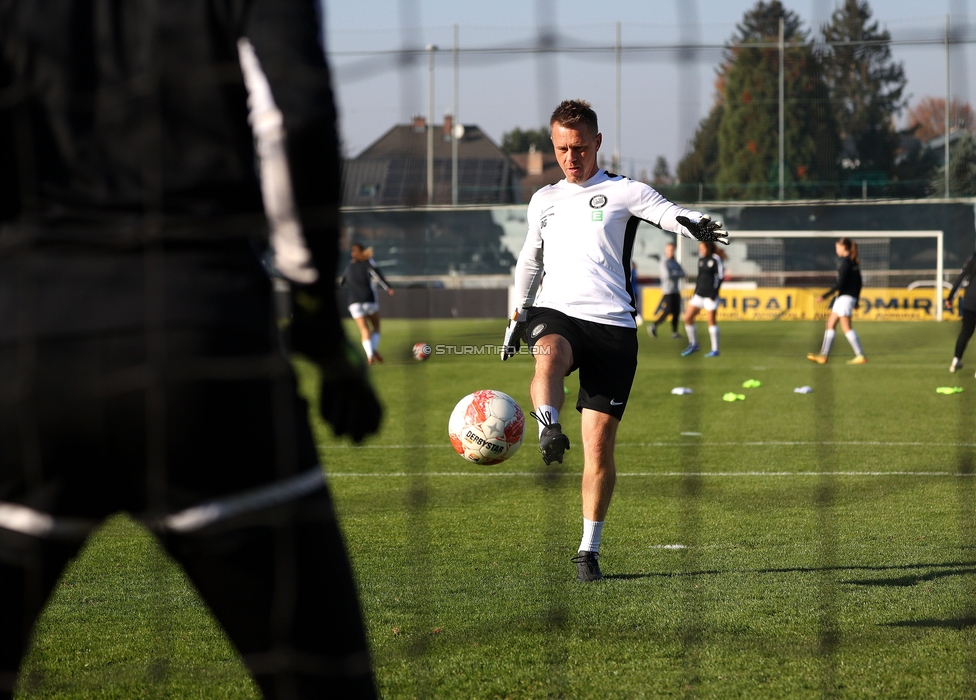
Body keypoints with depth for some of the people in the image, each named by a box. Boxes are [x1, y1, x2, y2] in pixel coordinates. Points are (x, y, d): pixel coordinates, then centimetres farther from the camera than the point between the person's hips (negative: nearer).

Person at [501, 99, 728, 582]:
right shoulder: (544, 201, 20)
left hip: (612, 325, -2)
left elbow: (670, 214, -10)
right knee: (549, 356, -38)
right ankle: (549, 430, -57)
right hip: (554, 313, 3)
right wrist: (518, 315, 25)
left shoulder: (624, 192, 6)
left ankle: (589, 549, 6)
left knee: (599, 443, -4)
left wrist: (696, 225, -33)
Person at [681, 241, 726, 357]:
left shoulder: (716, 259, -8)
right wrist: (696, 290, 17)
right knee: (687, 318, 1)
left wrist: (714, 293, -16)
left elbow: (720, 277, -10)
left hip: (710, 295, -7)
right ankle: (693, 344, 14)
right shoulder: (701, 259, 11)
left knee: (712, 321, -3)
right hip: (699, 294, 7)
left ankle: (715, 349, 5)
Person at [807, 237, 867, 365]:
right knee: (830, 323, 12)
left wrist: (825, 296, -15)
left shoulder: (845, 262, -15)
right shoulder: (854, 262, 13)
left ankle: (861, 356, -10)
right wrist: (856, 300, 25)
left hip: (845, 296, -10)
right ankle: (823, 355, 14)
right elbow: (858, 283, 17)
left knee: (846, 328, -9)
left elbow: (840, 283, -20)